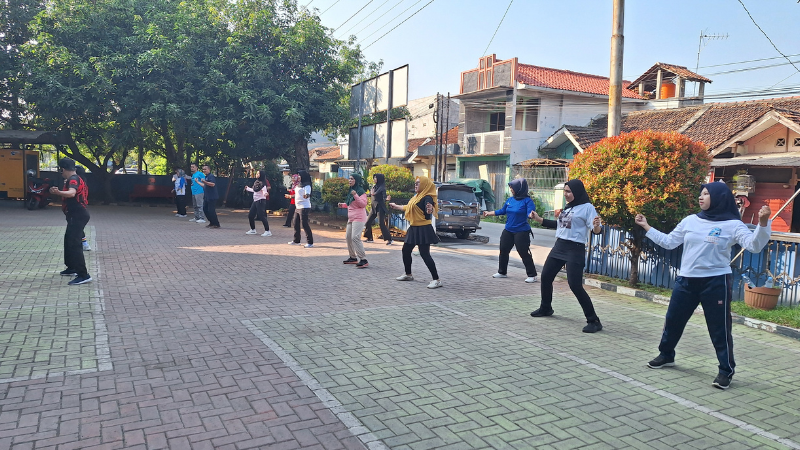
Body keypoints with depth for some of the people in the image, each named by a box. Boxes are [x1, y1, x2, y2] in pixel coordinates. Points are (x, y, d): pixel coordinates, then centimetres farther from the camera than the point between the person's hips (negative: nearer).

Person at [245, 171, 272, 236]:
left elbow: (264, 191, -23)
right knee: (250, 216, 13)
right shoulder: (256, 182, 10)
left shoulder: (262, 183, -14)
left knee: (262, 216, -11)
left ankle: (267, 231, -5)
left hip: (261, 201, -9)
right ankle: (253, 230, 28)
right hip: (255, 201, 9)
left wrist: (265, 194, -46)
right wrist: (248, 188, 38)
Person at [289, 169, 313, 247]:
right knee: (296, 224, 15)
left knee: (304, 224, -12)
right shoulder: (298, 185, 15)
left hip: (304, 207, -10)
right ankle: (296, 241, 27)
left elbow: (307, 194, -32)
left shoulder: (307, 186, -14)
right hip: (297, 207, 10)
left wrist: (306, 195, -53)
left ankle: (310, 242, -7)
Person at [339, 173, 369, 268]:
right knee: (348, 237, 14)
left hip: (358, 218, -10)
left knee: (355, 237, -18)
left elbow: (363, 204, -21)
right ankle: (353, 257, 27)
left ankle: (363, 260, -17)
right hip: (351, 218, 10)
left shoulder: (361, 191, -11)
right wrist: (343, 205, 14)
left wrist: (355, 195, -29)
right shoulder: (351, 191, 17)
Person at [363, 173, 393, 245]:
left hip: (380, 207, -8)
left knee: (381, 223, -12)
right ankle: (369, 238, 20)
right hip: (374, 207, 8)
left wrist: (387, 199, -37)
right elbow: (370, 195, 21)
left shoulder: (382, 188, -12)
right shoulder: (374, 186, 8)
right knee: (368, 222, 8)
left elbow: (384, 198, -16)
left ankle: (389, 239, -5)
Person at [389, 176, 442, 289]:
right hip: (414, 229, 10)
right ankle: (408, 275, 32)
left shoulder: (427, 198, -14)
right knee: (406, 251, 16)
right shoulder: (416, 197, 14)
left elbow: (428, 215, -26)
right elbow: (408, 208, 29)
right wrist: (396, 206, 43)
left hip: (423, 230, -10)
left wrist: (430, 210, -50)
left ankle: (436, 280, -7)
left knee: (424, 254, -12)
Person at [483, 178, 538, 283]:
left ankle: (532, 275, 4)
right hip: (508, 231, 7)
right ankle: (502, 272, 29)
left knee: (524, 253, -7)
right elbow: (502, 211, 19)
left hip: (521, 232, -7)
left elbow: (530, 212, -24)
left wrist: (531, 214, -47)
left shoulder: (527, 200, -12)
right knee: (503, 251, 13)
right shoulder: (510, 199, 6)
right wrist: (489, 213, 23)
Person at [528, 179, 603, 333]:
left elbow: (596, 231, -16)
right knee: (546, 277, 15)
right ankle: (545, 308, 37)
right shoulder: (567, 206, 12)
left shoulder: (587, 207, -11)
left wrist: (597, 225, -40)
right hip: (559, 246, 8)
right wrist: (539, 219, 23)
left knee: (575, 285, -15)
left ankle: (594, 321, -5)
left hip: (575, 250, -8)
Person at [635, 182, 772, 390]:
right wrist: (646, 227, 14)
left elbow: (754, 246, -19)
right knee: (673, 320, 15)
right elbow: (668, 242, 14)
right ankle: (666, 355, 36)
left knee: (719, 328, 2)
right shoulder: (690, 221, 6)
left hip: (715, 282, -5)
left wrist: (763, 223, -33)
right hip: (686, 281, 5)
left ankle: (726, 370, 17)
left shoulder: (732, 225, -6)